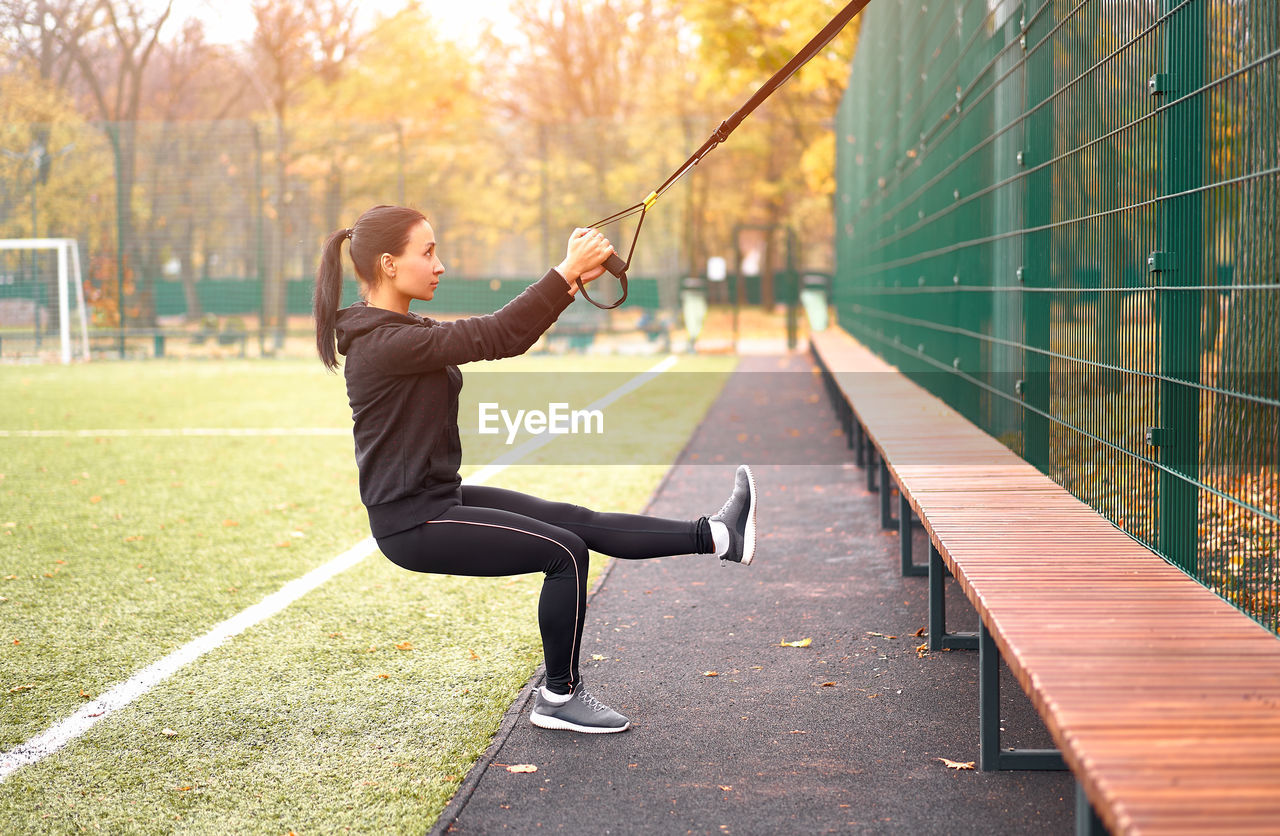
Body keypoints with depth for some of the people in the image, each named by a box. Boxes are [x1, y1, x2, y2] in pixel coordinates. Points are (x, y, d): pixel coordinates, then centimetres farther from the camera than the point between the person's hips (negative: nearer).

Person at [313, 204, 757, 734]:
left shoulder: (399, 331, 10)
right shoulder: (382, 344, -21)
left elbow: (504, 338, 8)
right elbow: (493, 337, -26)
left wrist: (574, 279, -2)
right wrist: (568, 272, -21)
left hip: (438, 499, 10)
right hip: (414, 524, -10)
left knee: (579, 522, 6)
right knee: (565, 552, -8)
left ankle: (717, 537, 10)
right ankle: (558, 699, 5)